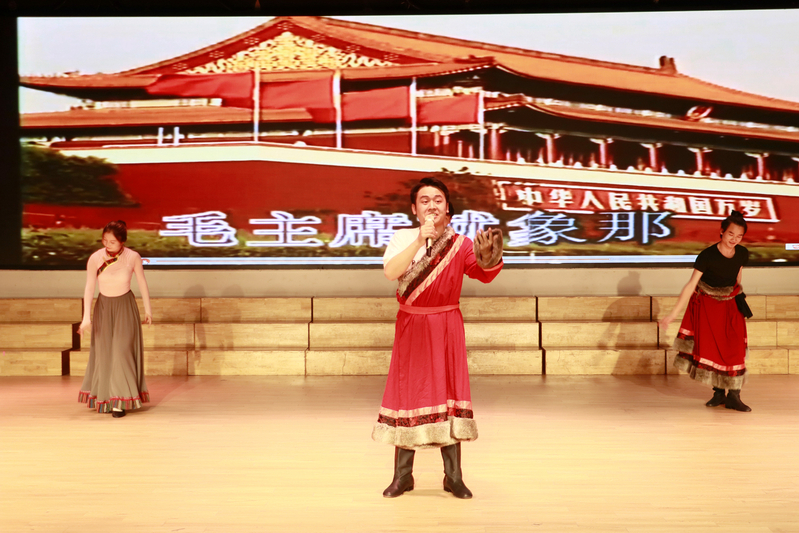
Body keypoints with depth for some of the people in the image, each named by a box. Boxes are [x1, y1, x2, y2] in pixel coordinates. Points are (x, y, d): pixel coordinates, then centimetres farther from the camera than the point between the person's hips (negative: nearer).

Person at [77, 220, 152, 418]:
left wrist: (147, 309, 6)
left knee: (122, 351, -8)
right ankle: (104, 397, 25)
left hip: (125, 307, -2)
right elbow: (89, 288, -11)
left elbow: (142, 283, -2)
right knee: (104, 352, 8)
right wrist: (86, 317, -17)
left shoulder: (133, 257, -15)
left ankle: (120, 401, -1)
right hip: (103, 306, 2)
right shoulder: (95, 259, -15)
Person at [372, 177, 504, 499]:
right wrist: (421, 239, -29)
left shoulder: (460, 245, -2)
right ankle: (402, 475, 15)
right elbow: (390, 272, -20)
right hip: (411, 327, 0)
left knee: (448, 392, 0)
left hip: (446, 328, 0)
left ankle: (453, 476, 11)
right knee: (407, 393, 4)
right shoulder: (402, 238, -1)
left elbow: (485, 273, -20)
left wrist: (490, 257, -43)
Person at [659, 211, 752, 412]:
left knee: (734, 348, -4)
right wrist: (673, 314, -25)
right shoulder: (707, 256, -22)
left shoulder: (742, 254, -9)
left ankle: (733, 396, 1)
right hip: (706, 305, -3)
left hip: (730, 305, 3)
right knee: (710, 347, 1)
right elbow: (690, 285, -22)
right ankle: (719, 393, 15)